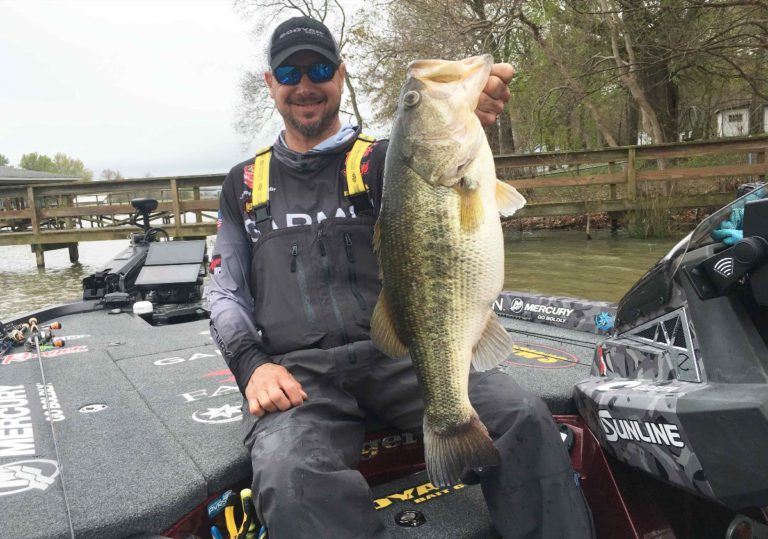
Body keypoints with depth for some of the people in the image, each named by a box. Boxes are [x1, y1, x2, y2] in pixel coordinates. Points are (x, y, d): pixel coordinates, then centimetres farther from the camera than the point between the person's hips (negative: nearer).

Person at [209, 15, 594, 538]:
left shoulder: (381, 160, 13)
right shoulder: (245, 184, 19)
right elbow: (227, 293, 17)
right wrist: (252, 365, -2)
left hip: (397, 350, 1)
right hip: (296, 369, 0)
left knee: (524, 417, -23)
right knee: (292, 479, -34)